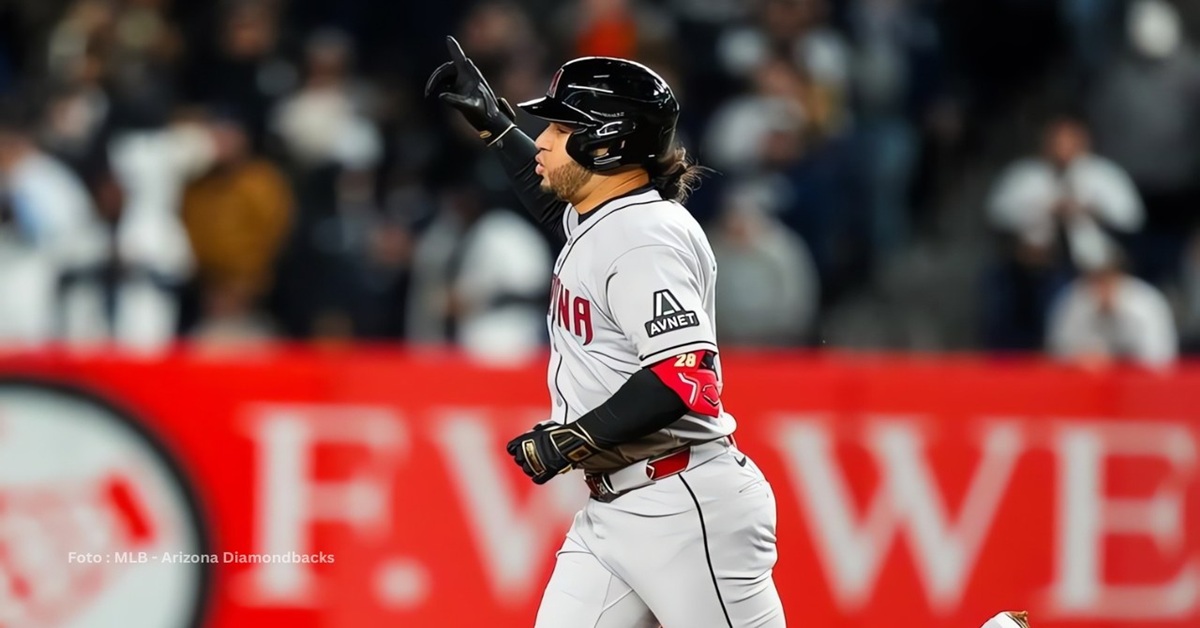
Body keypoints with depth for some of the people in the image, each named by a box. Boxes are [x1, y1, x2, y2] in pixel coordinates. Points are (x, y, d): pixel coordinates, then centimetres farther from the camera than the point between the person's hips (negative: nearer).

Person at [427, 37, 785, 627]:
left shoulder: (646, 236, -15)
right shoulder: (595, 222, 14)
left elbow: (684, 379, -25)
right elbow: (559, 206, 42)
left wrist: (573, 439, -21)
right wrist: (492, 120, 40)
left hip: (685, 511, -10)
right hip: (610, 509, 10)